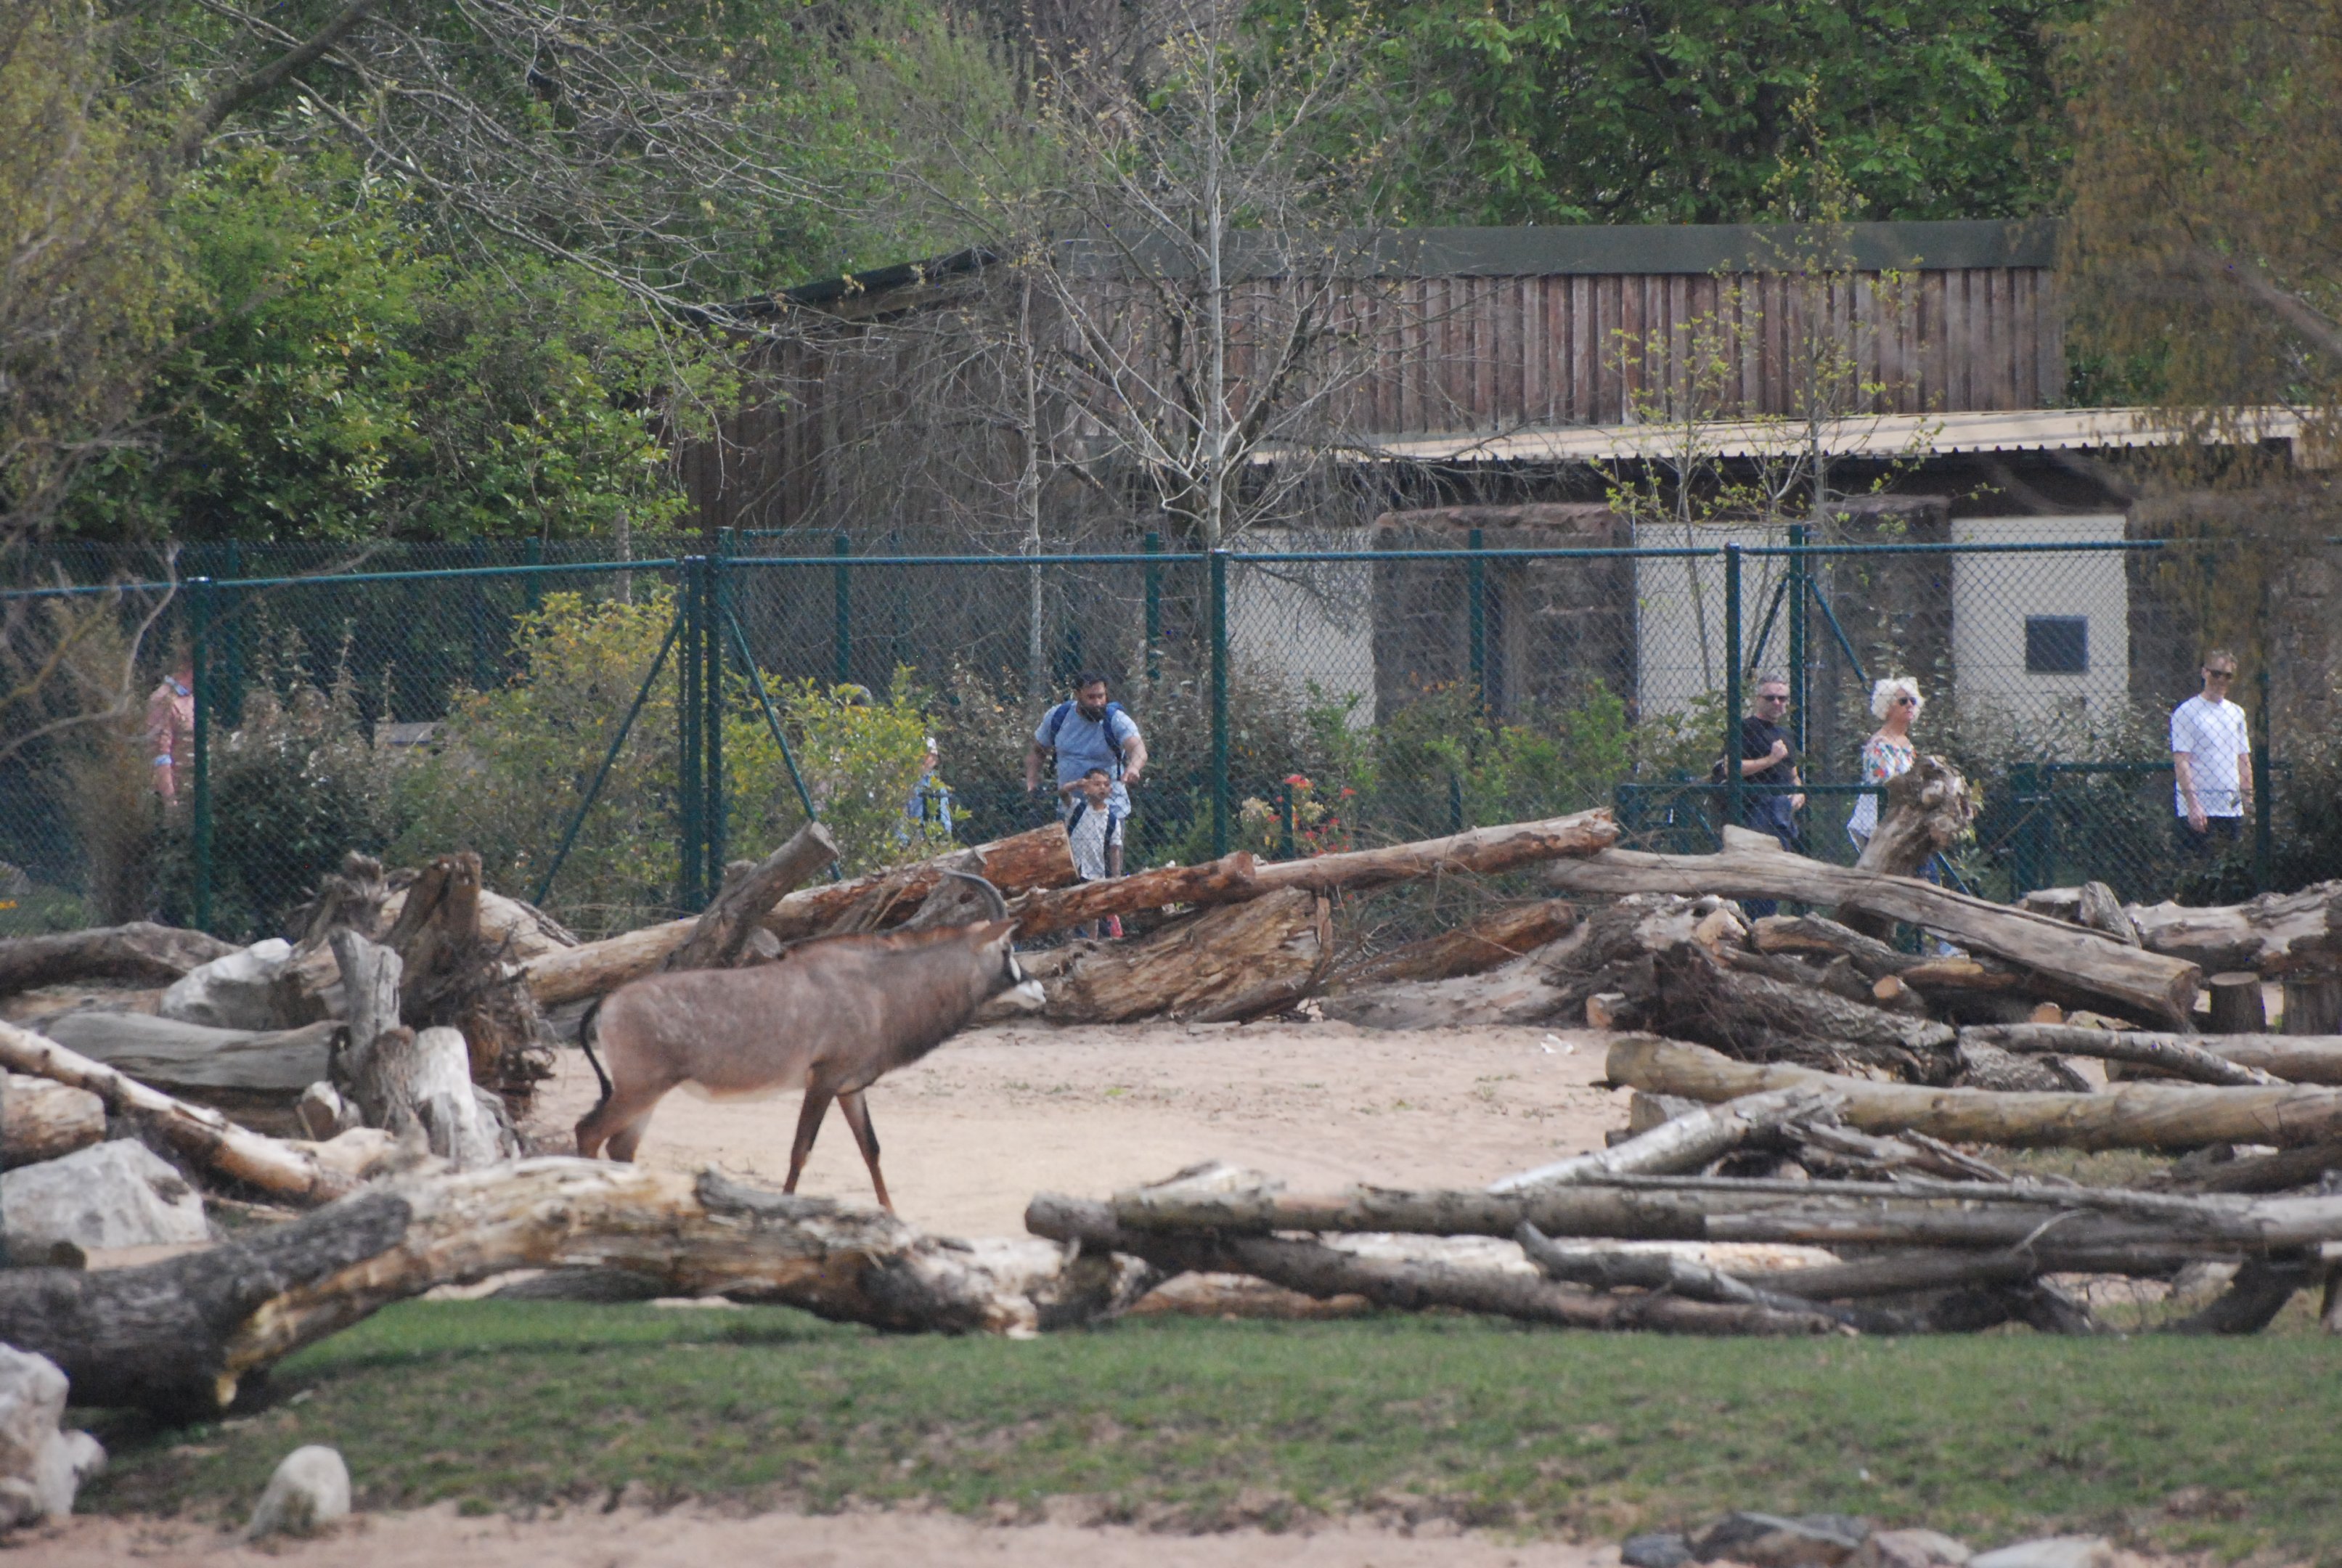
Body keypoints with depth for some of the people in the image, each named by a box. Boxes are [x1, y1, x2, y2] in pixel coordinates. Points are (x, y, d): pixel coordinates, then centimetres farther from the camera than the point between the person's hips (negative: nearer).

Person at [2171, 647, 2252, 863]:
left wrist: (2248, 798, 12)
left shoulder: (2237, 713, 16)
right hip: (2198, 812, -6)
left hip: (2232, 808, 6)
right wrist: (2193, 804, -17)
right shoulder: (2186, 712, -4)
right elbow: (2181, 763, -9)